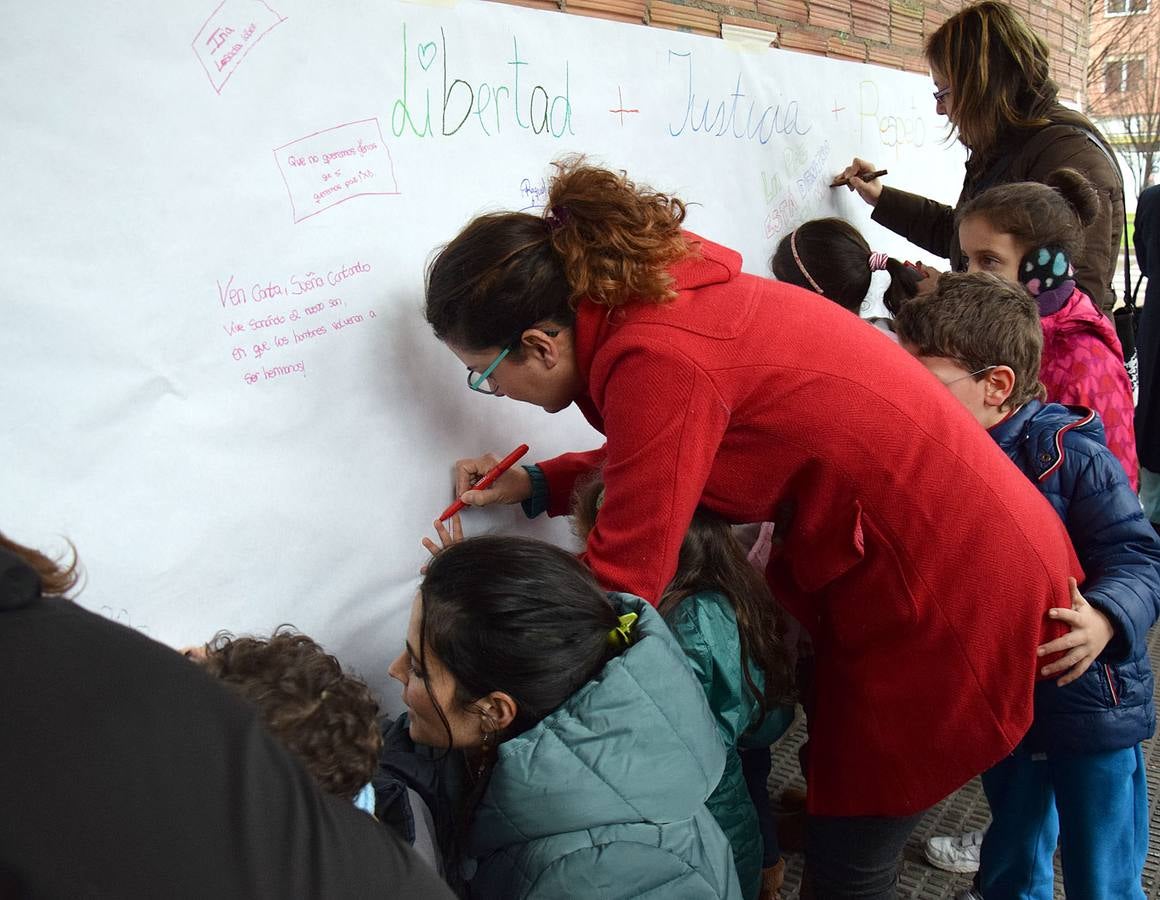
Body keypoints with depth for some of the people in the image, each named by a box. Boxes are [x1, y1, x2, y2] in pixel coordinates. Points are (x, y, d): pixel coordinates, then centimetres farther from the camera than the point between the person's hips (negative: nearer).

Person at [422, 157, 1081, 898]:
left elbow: (621, 583, -21)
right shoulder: (663, 291, 0)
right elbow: (673, 461, 16)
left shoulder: (656, 359, -28)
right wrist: (536, 484, 8)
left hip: (950, 587, -8)